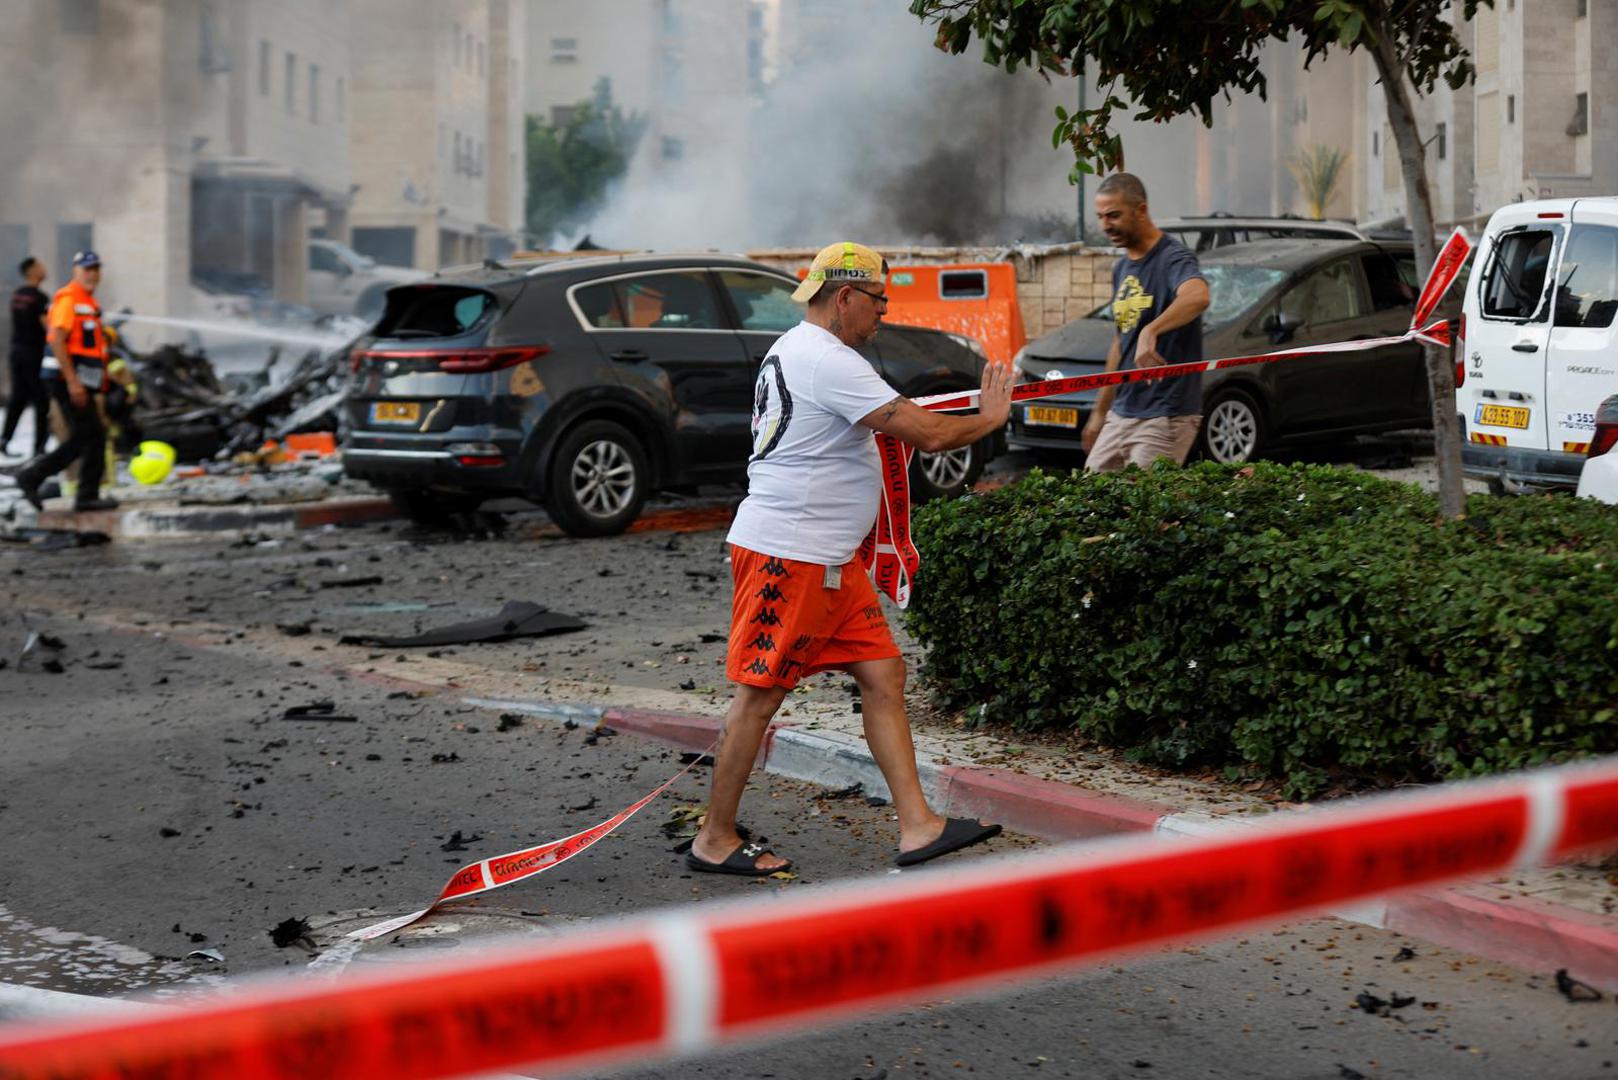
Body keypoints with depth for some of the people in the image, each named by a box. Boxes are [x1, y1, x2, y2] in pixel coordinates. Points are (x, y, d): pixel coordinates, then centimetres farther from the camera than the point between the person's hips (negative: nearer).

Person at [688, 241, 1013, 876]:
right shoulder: (828, 361, -17)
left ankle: (917, 826, 4)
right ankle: (715, 841, 8)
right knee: (758, 696, -2)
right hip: (785, 554, -11)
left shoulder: (792, 350, 16)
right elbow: (927, 435, -20)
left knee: (883, 677, 5)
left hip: (828, 559, 11)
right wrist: (990, 418, -2)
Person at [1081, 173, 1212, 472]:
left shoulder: (1172, 258, -13)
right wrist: (1100, 411, 23)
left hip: (1166, 416, -8)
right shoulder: (1122, 269, 15)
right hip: (1121, 413, 9)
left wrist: (1150, 331, -53)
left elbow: (1198, 296, -37)